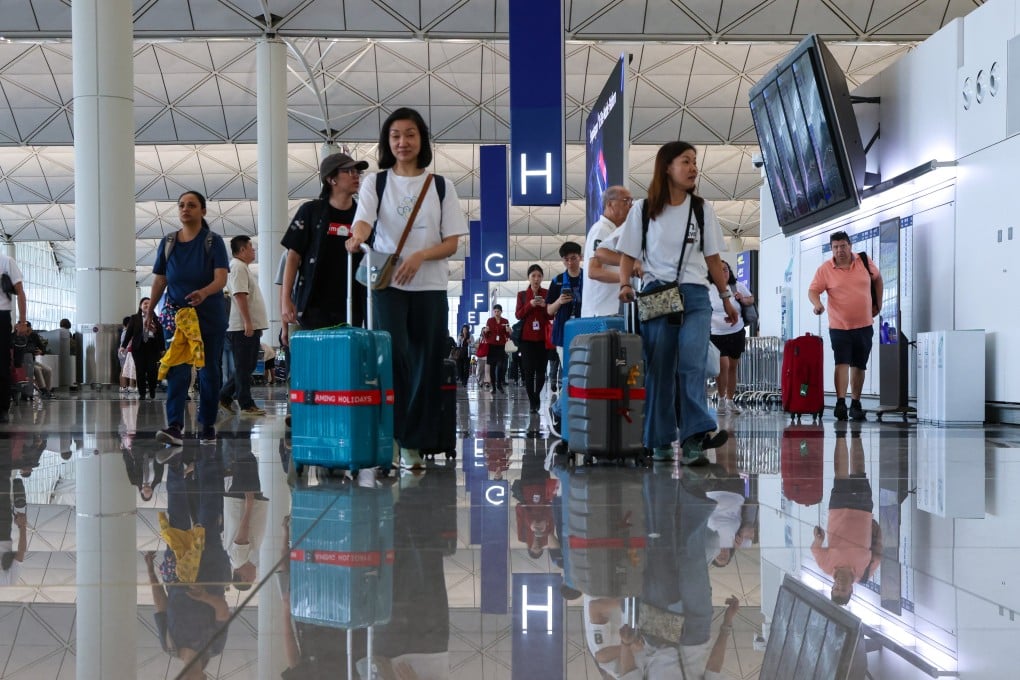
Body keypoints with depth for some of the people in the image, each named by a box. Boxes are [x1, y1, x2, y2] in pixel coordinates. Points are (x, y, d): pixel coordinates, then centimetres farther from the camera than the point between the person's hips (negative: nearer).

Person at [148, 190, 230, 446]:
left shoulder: (213, 242, -3)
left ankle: (208, 426, 17)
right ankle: (174, 427, -16)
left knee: (209, 371, 6)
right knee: (177, 370, -10)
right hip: (176, 313, 2)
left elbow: (221, 279, -14)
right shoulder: (168, 243, 7)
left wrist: (203, 292, -33)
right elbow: (159, 281, 13)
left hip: (209, 316, -1)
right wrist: (149, 312, 11)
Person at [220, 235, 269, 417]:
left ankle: (225, 397, 19)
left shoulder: (244, 267, 22)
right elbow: (240, 295, -20)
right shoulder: (238, 267, -11)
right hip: (243, 327, -10)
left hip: (251, 326, 10)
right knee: (244, 368, -5)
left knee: (247, 367, 14)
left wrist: (254, 324, 24)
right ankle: (246, 405, -1)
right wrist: (247, 322, -24)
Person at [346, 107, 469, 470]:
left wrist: (420, 256, -13)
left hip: (430, 286, 2)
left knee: (427, 364, 1)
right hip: (387, 283, -2)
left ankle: (412, 443, 10)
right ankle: (389, 435, -11)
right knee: (394, 354, -19)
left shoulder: (441, 186, 10)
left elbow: (452, 243, 5)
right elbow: (364, 220, -10)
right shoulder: (375, 181, 8)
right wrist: (357, 236, -33)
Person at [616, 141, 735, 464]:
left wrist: (726, 297, 13)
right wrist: (625, 285, -11)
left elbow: (713, 258, 14)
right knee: (658, 369, 0)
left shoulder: (702, 209, 11)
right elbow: (628, 255, 6)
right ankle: (660, 441, 5)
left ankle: (695, 435, -24)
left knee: (692, 362, -17)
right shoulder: (643, 209, 6)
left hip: (695, 295, 1)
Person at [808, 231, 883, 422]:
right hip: (839, 326, -3)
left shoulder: (864, 262, 2)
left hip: (864, 325, 3)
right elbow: (813, 290, -10)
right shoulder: (825, 269, -7)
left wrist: (877, 304, 15)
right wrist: (817, 304, -31)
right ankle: (840, 403, -17)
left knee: (859, 366, 11)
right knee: (842, 363, -14)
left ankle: (855, 404, 22)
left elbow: (877, 278, 18)